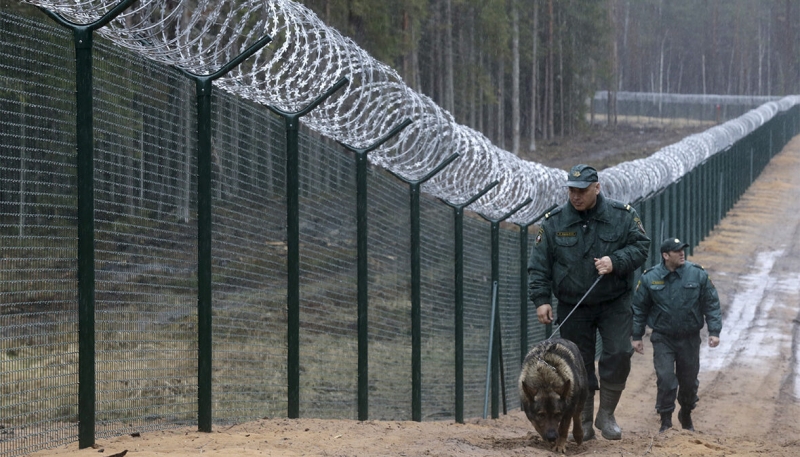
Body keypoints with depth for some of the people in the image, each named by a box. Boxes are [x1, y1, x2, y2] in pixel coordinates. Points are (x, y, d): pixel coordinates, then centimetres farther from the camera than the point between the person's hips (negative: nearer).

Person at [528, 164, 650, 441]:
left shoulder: (622, 216, -3)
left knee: (619, 354, -13)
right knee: (579, 364, 3)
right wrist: (540, 299, -10)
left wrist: (615, 261, -20)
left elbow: (641, 246, -2)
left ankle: (606, 415, 5)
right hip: (573, 308, 1)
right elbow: (538, 264, -1)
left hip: (614, 304, -1)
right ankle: (584, 423, 14)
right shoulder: (554, 222, -2)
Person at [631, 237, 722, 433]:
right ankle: (666, 421, 1)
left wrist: (714, 331, -6)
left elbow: (712, 304, 0)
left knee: (689, 380, 12)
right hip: (663, 338, -1)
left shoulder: (698, 274, -5)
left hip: (690, 338, 1)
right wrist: (636, 336, 3)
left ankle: (686, 415, 36)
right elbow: (639, 308, 4)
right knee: (665, 380, -11)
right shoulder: (650, 278, -6)